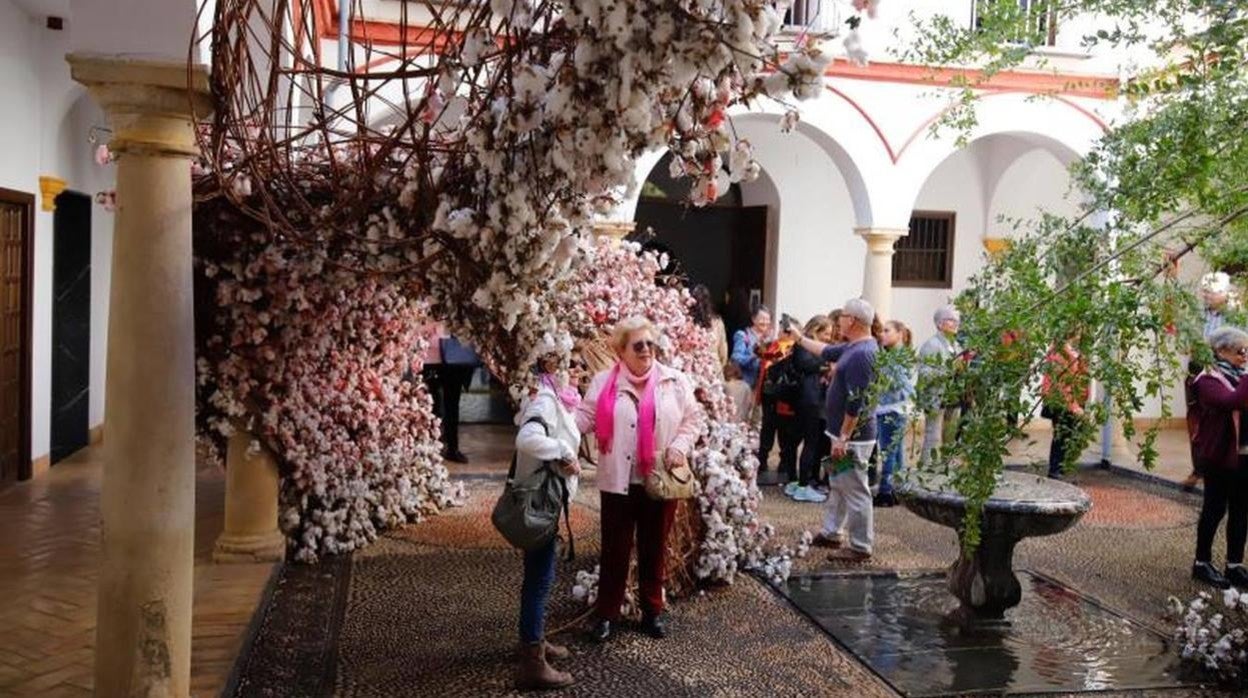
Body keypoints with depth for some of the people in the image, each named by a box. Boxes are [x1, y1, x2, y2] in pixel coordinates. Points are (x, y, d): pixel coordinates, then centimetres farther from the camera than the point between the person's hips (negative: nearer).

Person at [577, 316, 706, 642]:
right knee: (615, 548, 7)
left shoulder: (675, 381, 0)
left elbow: (694, 418, 4)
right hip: (618, 480, -1)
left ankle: (653, 611, 28)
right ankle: (606, 613, 20)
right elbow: (585, 418, -5)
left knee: (654, 547, 13)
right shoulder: (604, 382, 0)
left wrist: (680, 446, -10)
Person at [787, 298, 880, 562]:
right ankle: (831, 533, 32)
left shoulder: (861, 354, -23)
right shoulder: (854, 347, 9)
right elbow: (827, 352, 28)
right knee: (838, 486, 20)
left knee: (855, 490, -2)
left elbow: (855, 402, -25)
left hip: (853, 436, -11)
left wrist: (843, 437, -23)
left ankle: (861, 547, 7)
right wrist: (799, 338, 35)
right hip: (845, 433, 11)